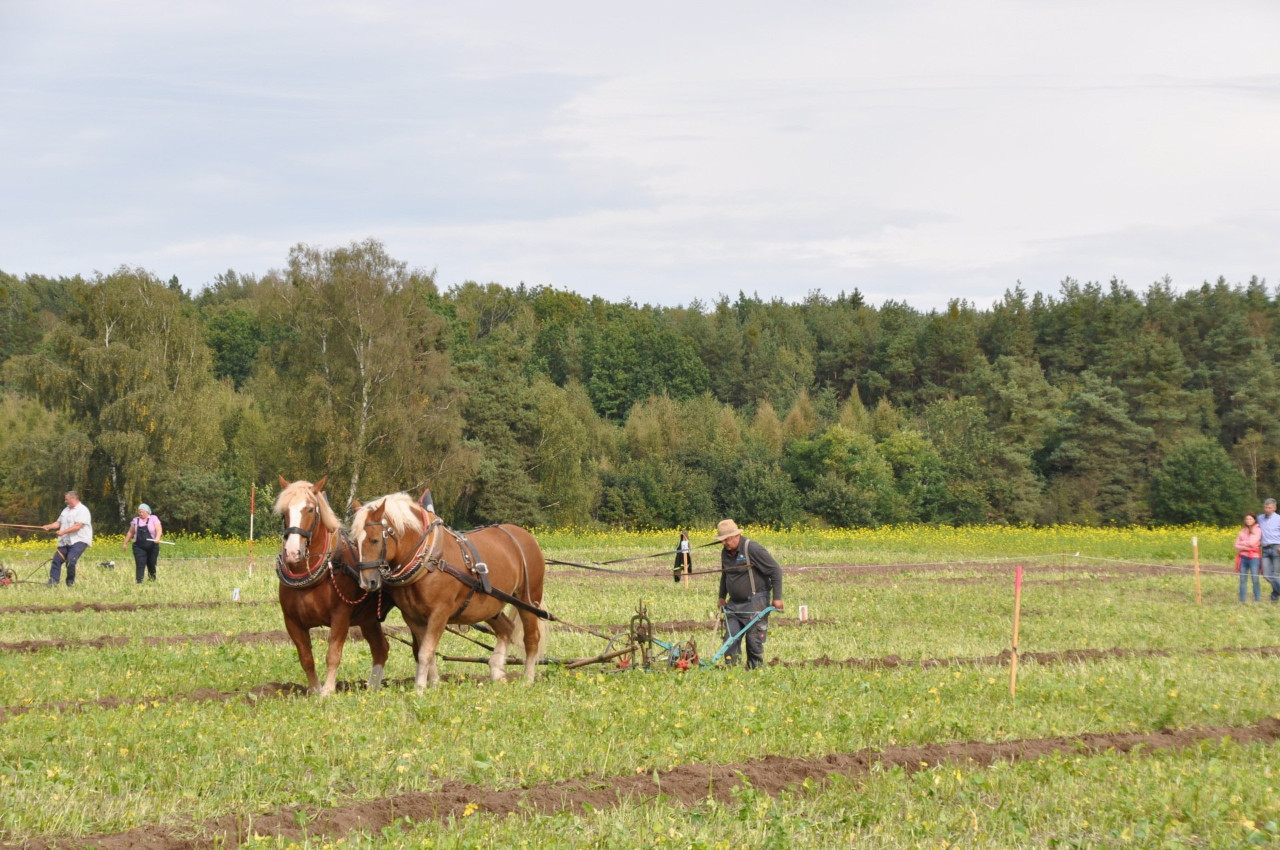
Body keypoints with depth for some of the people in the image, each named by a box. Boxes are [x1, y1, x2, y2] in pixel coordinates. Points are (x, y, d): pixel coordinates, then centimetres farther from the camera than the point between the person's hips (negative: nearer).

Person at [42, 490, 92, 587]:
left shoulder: (82, 510, -9)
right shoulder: (66, 510, 21)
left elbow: (77, 526, -19)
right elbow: (59, 523, 20)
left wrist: (63, 532, -21)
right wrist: (49, 527, 3)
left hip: (79, 541, -9)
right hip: (65, 542, 9)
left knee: (70, 560, -21)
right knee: (57, 559, -2)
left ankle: (70, 583, -6)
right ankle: (53, 582, -3)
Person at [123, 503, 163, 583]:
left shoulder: (154, 519, 1)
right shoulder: (135, 520, 10)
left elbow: (159, 530, -11)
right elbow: (130, 532, 18)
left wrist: (157, 538, -30)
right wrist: (125, 543, 18)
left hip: (152, 546, -1)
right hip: (139, 547, 1)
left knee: (151, 564, 9)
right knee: (140, 564, -10)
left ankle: (152, 579, 33)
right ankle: (139, 582, -12)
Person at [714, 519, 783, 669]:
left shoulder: (753, 549, -15)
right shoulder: (725, 552, 9)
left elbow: (776, 571, -13)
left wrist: (777, 597, -14)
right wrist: (722, 597, 27)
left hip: (755, 603, -7)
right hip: (734, 603, 7)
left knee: (754, 639, -5)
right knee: (731, 638, 0)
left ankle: (754, 668, 3)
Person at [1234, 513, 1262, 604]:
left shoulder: (1257, 530, 2)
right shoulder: (1242, 531, 14)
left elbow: (1252, 542, -10)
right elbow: (1237, 546, 10)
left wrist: (1242, 543, 4)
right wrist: (1245, 547, -9)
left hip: (1254, 557, -4)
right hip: (1243, 557, 4)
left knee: (1255, 579, -7)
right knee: (1242, 580, 2)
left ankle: (1257, 600, -3)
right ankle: (1242, 600, 5)